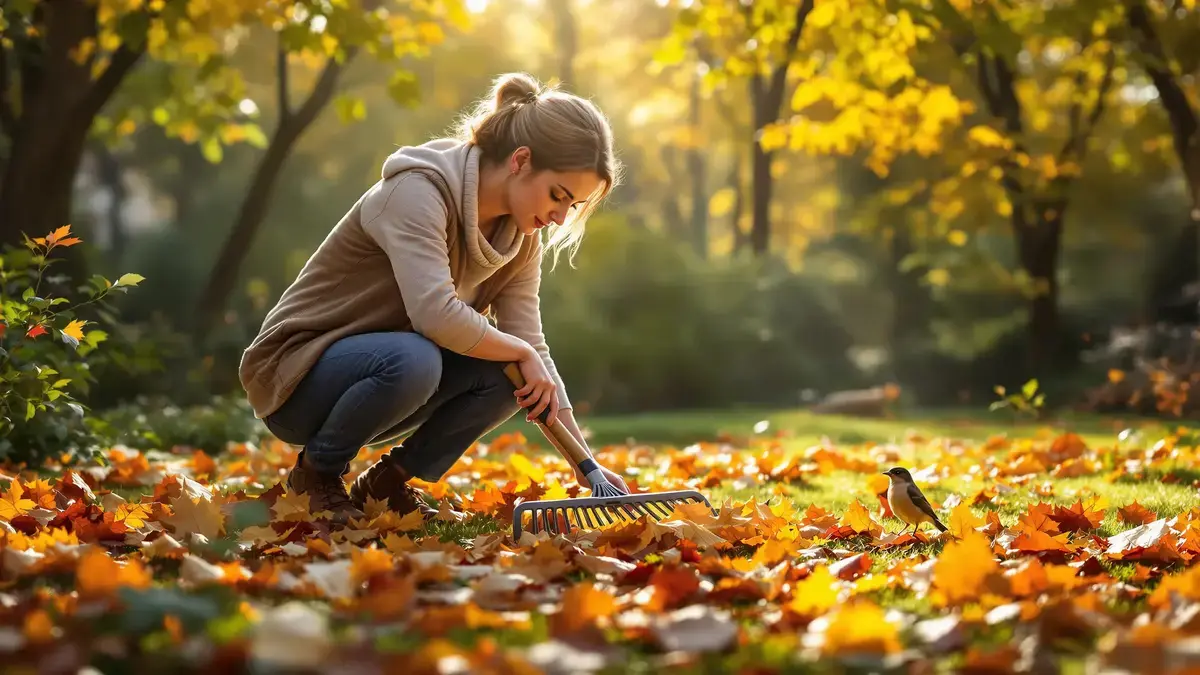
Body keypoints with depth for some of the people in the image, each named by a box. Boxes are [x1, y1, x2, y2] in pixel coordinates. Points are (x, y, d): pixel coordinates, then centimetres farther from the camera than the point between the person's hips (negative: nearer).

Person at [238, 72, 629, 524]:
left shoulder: (520, 237, -1)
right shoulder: (420, 190, -24)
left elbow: (531, 347, -5)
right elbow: (436, 314, -37)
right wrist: (521, 353, -22)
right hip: (296, 371, -7)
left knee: (506, 373, -16)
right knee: (412, 359, -37)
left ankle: (389, 480, 2)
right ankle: (317, 471, -9)